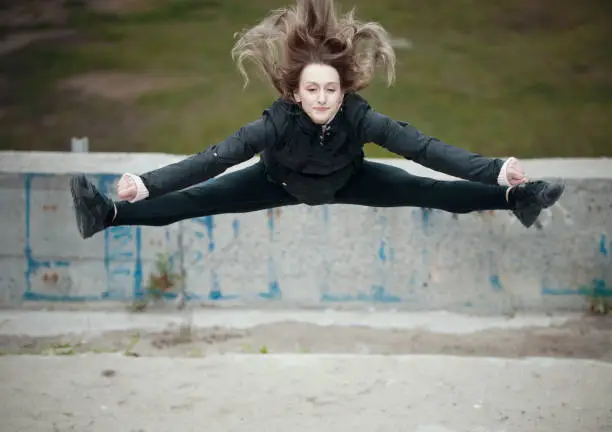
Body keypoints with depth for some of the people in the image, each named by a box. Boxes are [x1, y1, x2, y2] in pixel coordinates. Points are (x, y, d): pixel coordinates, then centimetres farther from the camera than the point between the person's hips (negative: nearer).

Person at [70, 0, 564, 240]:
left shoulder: (358, 115, -37)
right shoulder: (278, 120, -39)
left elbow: (421, 145, -44)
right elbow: (217, 156, -48)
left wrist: (496, 171, -55)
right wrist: (146, 184, -60)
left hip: (347, 181, 1)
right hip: (279, 183, -1)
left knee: (423, 191, -5)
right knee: (200, 199, -13)